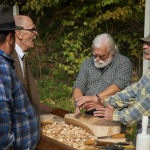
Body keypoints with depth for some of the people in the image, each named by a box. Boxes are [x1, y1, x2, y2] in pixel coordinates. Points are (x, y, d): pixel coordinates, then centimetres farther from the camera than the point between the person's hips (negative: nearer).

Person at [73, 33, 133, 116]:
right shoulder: (87, 64, 15)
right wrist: (79, 103, -14)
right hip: (90, 115, 5)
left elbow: (117, 87, -14)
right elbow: (78, 88, 9)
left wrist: (95, 97, -23)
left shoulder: (123, 62, 0)